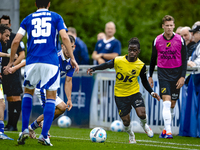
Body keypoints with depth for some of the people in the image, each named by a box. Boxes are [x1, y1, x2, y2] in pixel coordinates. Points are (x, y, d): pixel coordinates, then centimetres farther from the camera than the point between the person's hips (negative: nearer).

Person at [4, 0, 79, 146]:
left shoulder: (28, 19, 13)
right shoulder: (56, 17, 9)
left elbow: (16, 41, 6)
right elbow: (65, 37, -5)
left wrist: (11, 61, 16)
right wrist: (72, 59, -3)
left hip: (32, 61, 2)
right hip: (51, 62, -2)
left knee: (28, 91, 22)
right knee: (51, 97, 4)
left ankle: (25, 130, 10)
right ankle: (44, 136, -6)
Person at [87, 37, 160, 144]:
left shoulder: (141, 66, -8)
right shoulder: (118, 61, -16)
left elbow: (144, 81, 4)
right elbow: (106, 65, -9)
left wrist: (151, 92, -6)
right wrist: (93, 69, -25)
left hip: (134, 93, 0)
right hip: (120, 94, 0)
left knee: (141, 114, -20)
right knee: (126, 121, 2)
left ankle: (144, 125, 18)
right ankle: (131, 136, 36)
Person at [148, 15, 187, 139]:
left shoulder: (180, 40, -3)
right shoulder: (157, 40, 0)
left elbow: (184, 59, 0)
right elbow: (153, 58, 12)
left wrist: (182, 76, -8)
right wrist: (150, 76, 13)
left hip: (176, 73, 1)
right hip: (163, 73, -1)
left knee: (172, 104, 5)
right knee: (166, 102, -15)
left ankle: (166, 129, 22)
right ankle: (168, 131, -19)